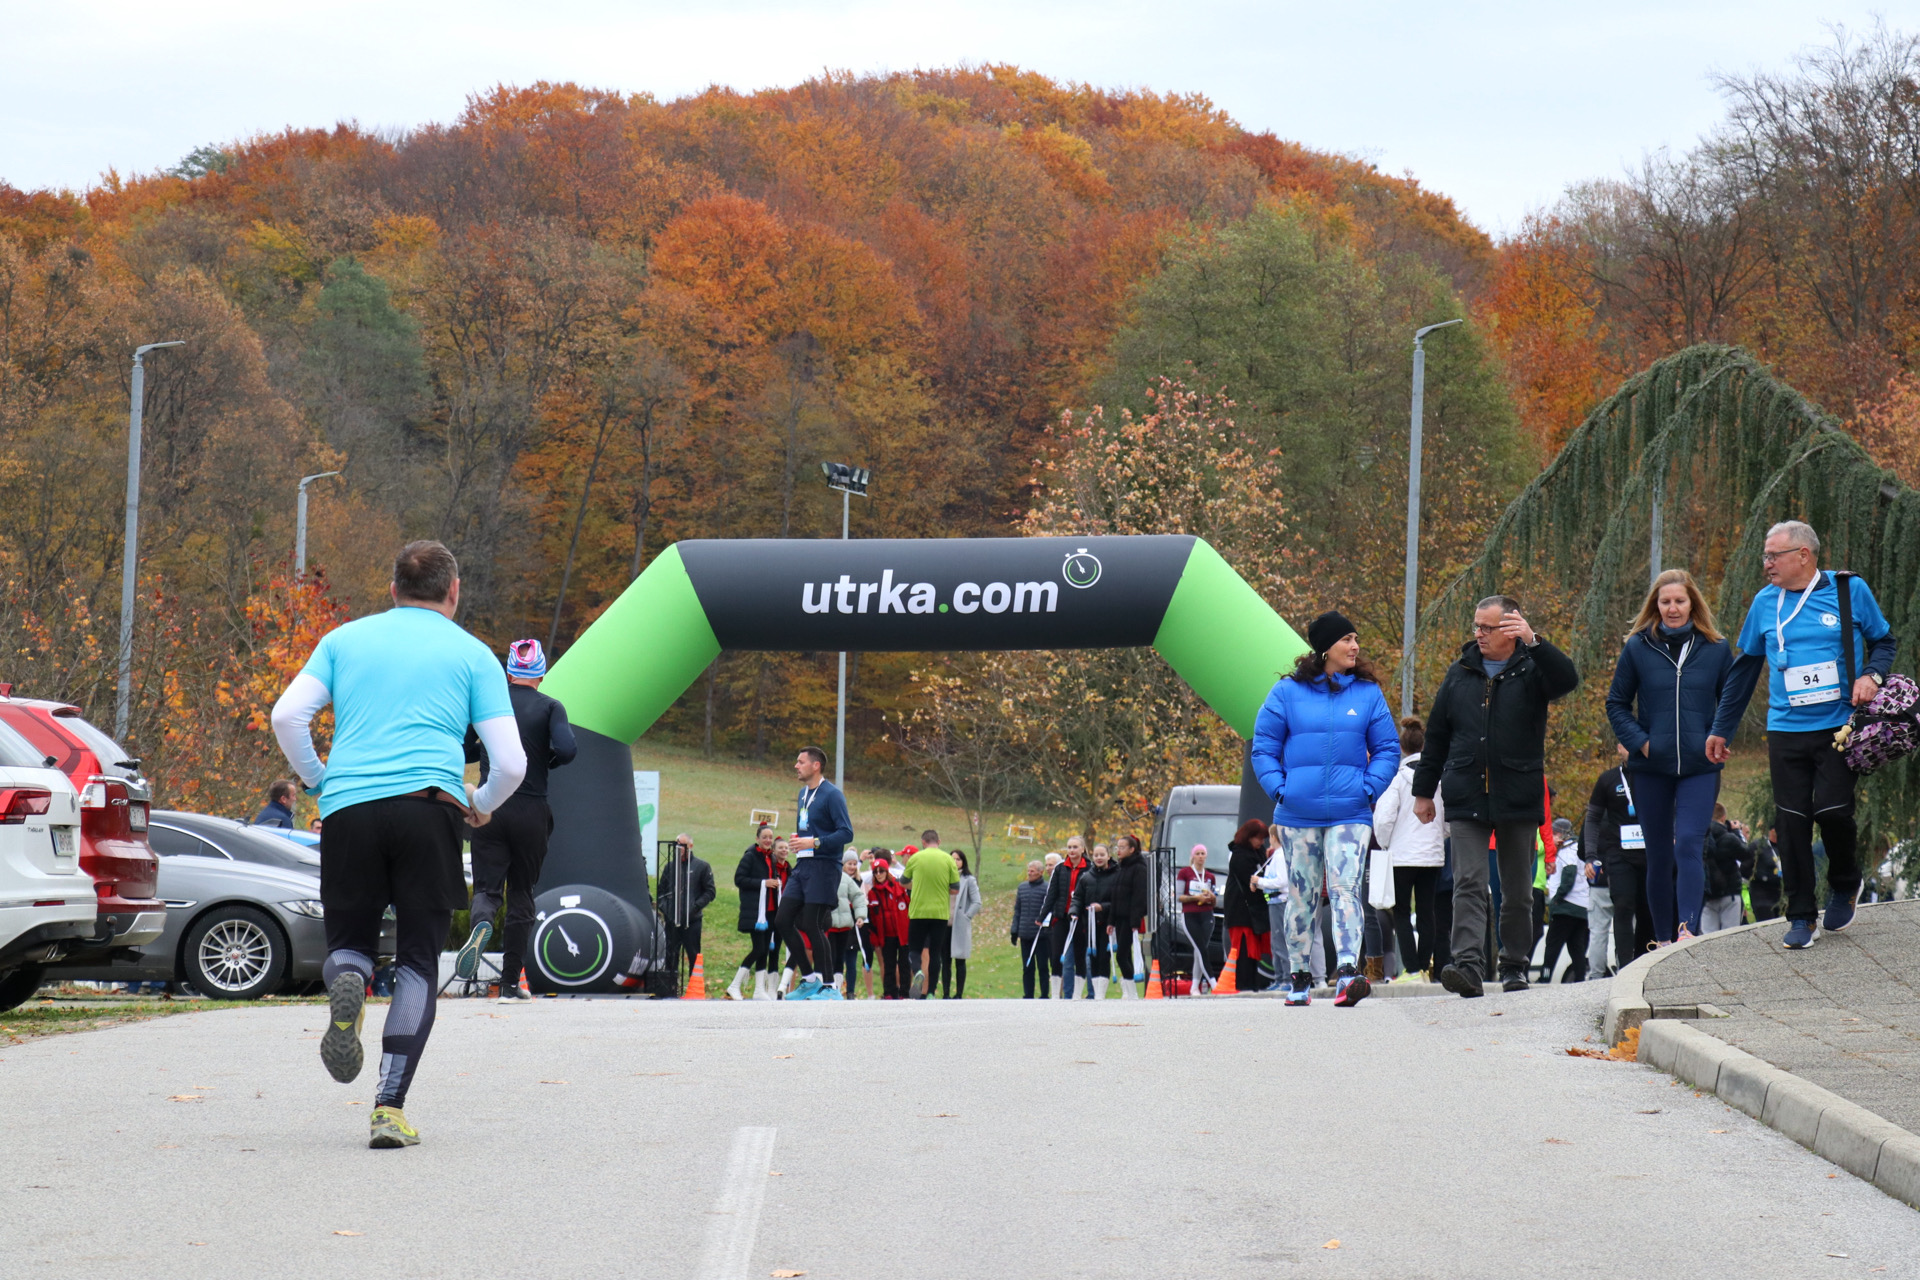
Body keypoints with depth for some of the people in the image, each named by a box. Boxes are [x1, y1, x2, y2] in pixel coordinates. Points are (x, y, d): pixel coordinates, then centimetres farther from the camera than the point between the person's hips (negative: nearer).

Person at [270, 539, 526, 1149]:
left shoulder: (345, 638, 17)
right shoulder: (471, 654, 12)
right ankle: (390, 1108, -6)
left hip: (349, 809, 1)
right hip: (429, 807, -1)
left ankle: (345, 985, -21)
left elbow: (288, 716, 4)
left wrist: (316, 780, 19)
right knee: (418, 961, 6)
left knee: (349, 941, 17)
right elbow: (511, 762, 4)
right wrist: (482, 805, 24)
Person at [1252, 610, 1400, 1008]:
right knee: (1301, 896, 6)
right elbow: (1263, 747, 7)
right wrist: (1279, 789, -4)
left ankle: (1349, 971, -25)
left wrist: (1369, 788, -3)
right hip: (1297, 814, 1)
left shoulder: (1368, 693, 6)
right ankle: (1299, 978, 16)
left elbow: (1387, 749, 11)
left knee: (1346, 889, -15)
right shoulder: (1288, 691, 4)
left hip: (1350, 814, 0)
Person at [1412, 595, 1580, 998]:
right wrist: (1423, 790, 15)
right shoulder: (1460, 673, 11)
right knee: (1469, 882, -11)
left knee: (1518, 888, 8)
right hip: (1466, 799, 1)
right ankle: (1468, 965, -21)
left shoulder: (1531, 669, 2)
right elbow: (1437, 735, 16)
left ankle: (1515, 965, 20)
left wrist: (1533, 642, -31)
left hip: (1519, 798, -1)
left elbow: (1567, 680, -21)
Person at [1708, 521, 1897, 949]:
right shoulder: (1765, 603, 8)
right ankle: (1800, 915, 8)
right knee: (1791, 820, -2)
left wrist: (1871, 675, -9)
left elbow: (1884, 641, 13)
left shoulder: (1850, 591, 1)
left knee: (1833, 810, -13)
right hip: (1786, 732, 3)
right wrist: (1720, 730, 18)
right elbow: (1744, 670, 17)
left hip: (1839, 726, -3)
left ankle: (1844, 885, 16)